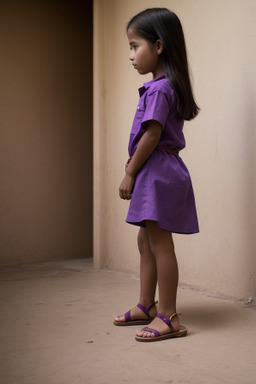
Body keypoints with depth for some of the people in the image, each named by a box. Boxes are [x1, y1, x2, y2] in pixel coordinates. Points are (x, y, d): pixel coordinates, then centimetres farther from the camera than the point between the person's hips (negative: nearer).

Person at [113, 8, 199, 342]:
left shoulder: (158, 89, -16)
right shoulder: (169, 86, 14)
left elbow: (151, 135, -20)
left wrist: (130, 172, -12)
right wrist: (134, 168, 13)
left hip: (157, 172, -11)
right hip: (158, 172, 11)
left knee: (160, 243, -5)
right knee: (147, 242, 17)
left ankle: (169, 317, 2)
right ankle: (146, 306, 28)